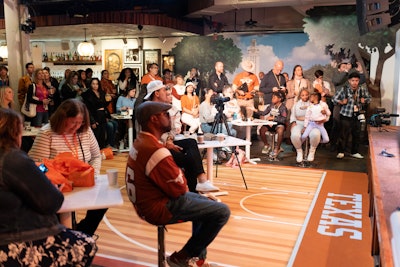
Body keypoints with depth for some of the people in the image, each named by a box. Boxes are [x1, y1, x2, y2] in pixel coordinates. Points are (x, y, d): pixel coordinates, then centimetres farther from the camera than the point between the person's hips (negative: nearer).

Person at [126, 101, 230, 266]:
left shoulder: (140, 142, 5)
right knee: (222, 212, -9)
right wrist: (180, 174, -1)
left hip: (149, 200, 11)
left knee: (205, 202, 25)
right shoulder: (156, 151, -28)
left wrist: (176, 174, -1)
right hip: (160, 207, -11)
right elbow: (179, 189, -21)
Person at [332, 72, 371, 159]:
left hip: (357, 115, 4)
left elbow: (369, 98, 17)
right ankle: (341, 152, 11)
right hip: (346, 116, -4)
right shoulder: (344, 89, -10)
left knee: (357, 135, 11)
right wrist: (341, 102, -23)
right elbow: (334, 99, -6)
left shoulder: (362, 89, 1)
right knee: (344, 135, -3)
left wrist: (365, 100, -4)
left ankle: (355, 152, 25)